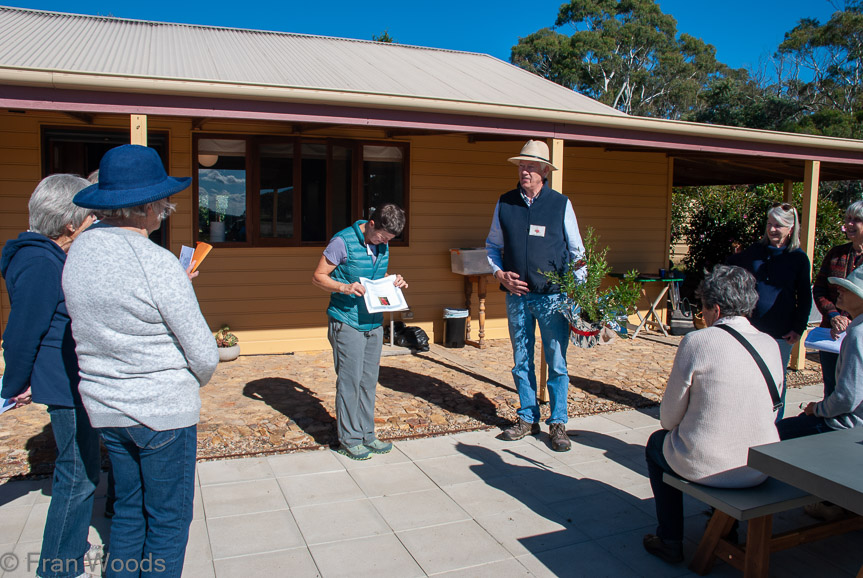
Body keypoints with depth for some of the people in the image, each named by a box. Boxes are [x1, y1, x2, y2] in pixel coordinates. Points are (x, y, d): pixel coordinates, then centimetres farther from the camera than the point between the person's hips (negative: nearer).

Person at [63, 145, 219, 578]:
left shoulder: (79, 250, 0)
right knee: (168, 517, 10)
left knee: (129, 508, 23)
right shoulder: (159, 265, -22)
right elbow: (203, 354, -17)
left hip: (104, 407, 7)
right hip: (164, 410, -7)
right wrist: (196, 379, 6)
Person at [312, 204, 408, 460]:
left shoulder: (383, 245, 8)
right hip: (347, 323, -6)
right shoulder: (343, 241, -12)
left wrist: (393, 282, 2)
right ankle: (349, 439, 12)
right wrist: (344, 287, -24)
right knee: (349, 381, -1)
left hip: (374, 323, 6)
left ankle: (366, 434, 22)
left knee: (369, 381, 11)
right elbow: (318, 276, -8)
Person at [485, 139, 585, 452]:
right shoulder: (505, 203, 6)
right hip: (517, 295, 3)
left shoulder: (560, 204, 0)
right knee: (521, 362, 11)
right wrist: (500, 274, -2)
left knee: (557, 362, 1)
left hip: (553, 296, -2)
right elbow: (492, 246, 15)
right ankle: (527, 419, 25)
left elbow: (576, 251, 5)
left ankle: (558, 423, 16)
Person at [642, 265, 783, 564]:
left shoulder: (697, 342, -17)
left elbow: (669, 416, -8)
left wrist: (671, 428, 14)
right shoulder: (771, 345, -2)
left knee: (656, 443, 26)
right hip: (760, 470, 5)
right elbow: (770, 408, 11)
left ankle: (670, 541, 30)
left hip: (704, 466, -5)